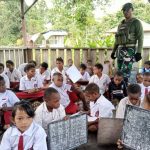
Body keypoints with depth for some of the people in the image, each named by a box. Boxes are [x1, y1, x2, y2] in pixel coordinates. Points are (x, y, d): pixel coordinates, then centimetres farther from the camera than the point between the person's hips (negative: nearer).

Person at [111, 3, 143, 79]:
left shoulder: (136, 22, 1)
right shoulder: (121, 24, 20)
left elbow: (140, 38, -7)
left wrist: (139, 52, -17)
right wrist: (113, 51, 19)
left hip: (130, 49, -7)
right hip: (120, 49, 7)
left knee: (125, 71, -16)